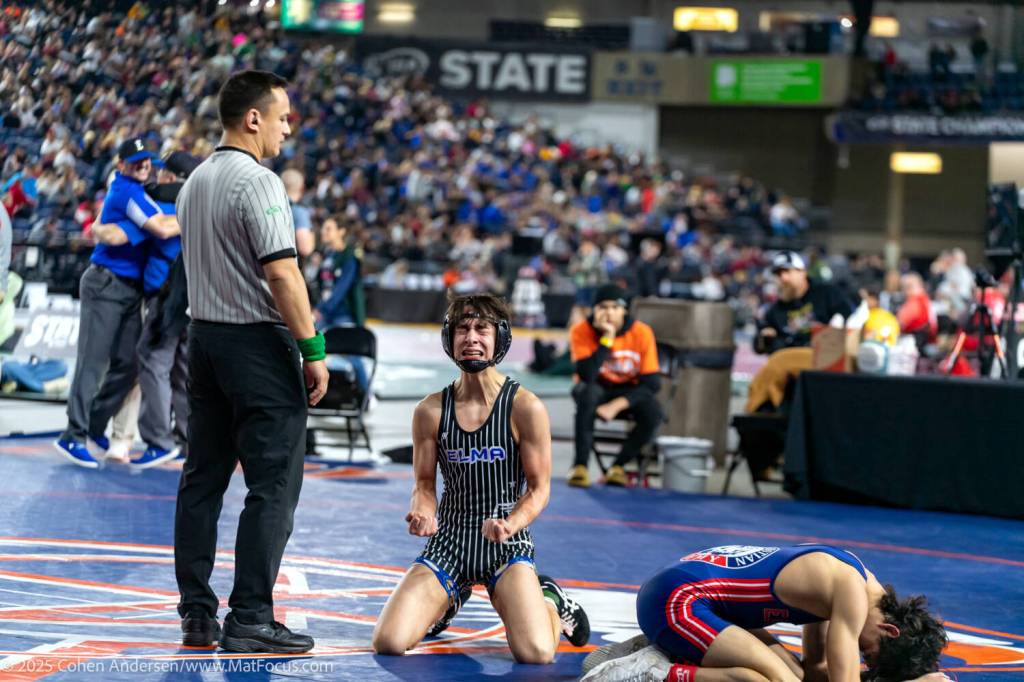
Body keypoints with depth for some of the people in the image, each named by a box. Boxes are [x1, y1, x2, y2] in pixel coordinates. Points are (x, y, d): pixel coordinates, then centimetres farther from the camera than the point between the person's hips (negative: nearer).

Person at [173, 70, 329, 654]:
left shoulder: (195, 182, 13)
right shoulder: (258, 183, -15)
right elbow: (283, 276, -21)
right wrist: (314, 350, -15)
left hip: (203, 337, 9)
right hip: (258, 344, -9)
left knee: (203, 479, 10)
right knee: (273, 486, -5)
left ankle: (197, 615, 13)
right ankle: (250, 620, -7)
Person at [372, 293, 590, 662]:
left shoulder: (525, 408, -8)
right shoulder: (430, 411, 1)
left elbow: (539, 488, -3)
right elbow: (424, 484, 8)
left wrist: (509, 524, -23)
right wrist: (422, 512, -16)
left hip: (507, 545, -3)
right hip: (448, 539, 3)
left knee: (536, 653, -25)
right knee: (388, 643, -14)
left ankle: (549, 602, 14)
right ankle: (448, 600, 22)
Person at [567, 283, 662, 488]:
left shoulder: (641, 333, -17)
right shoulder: (581, 331, -19)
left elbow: (652, 382, -17)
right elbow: (587, 376, -32)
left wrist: (616, 405, -27)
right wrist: (606, 339, -35)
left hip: (629, 391, 1)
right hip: (598, 389, -1)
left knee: (654, 414, -29)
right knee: (588, 392, -37)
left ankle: (618, 466, -10)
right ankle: (580, 466, -28)